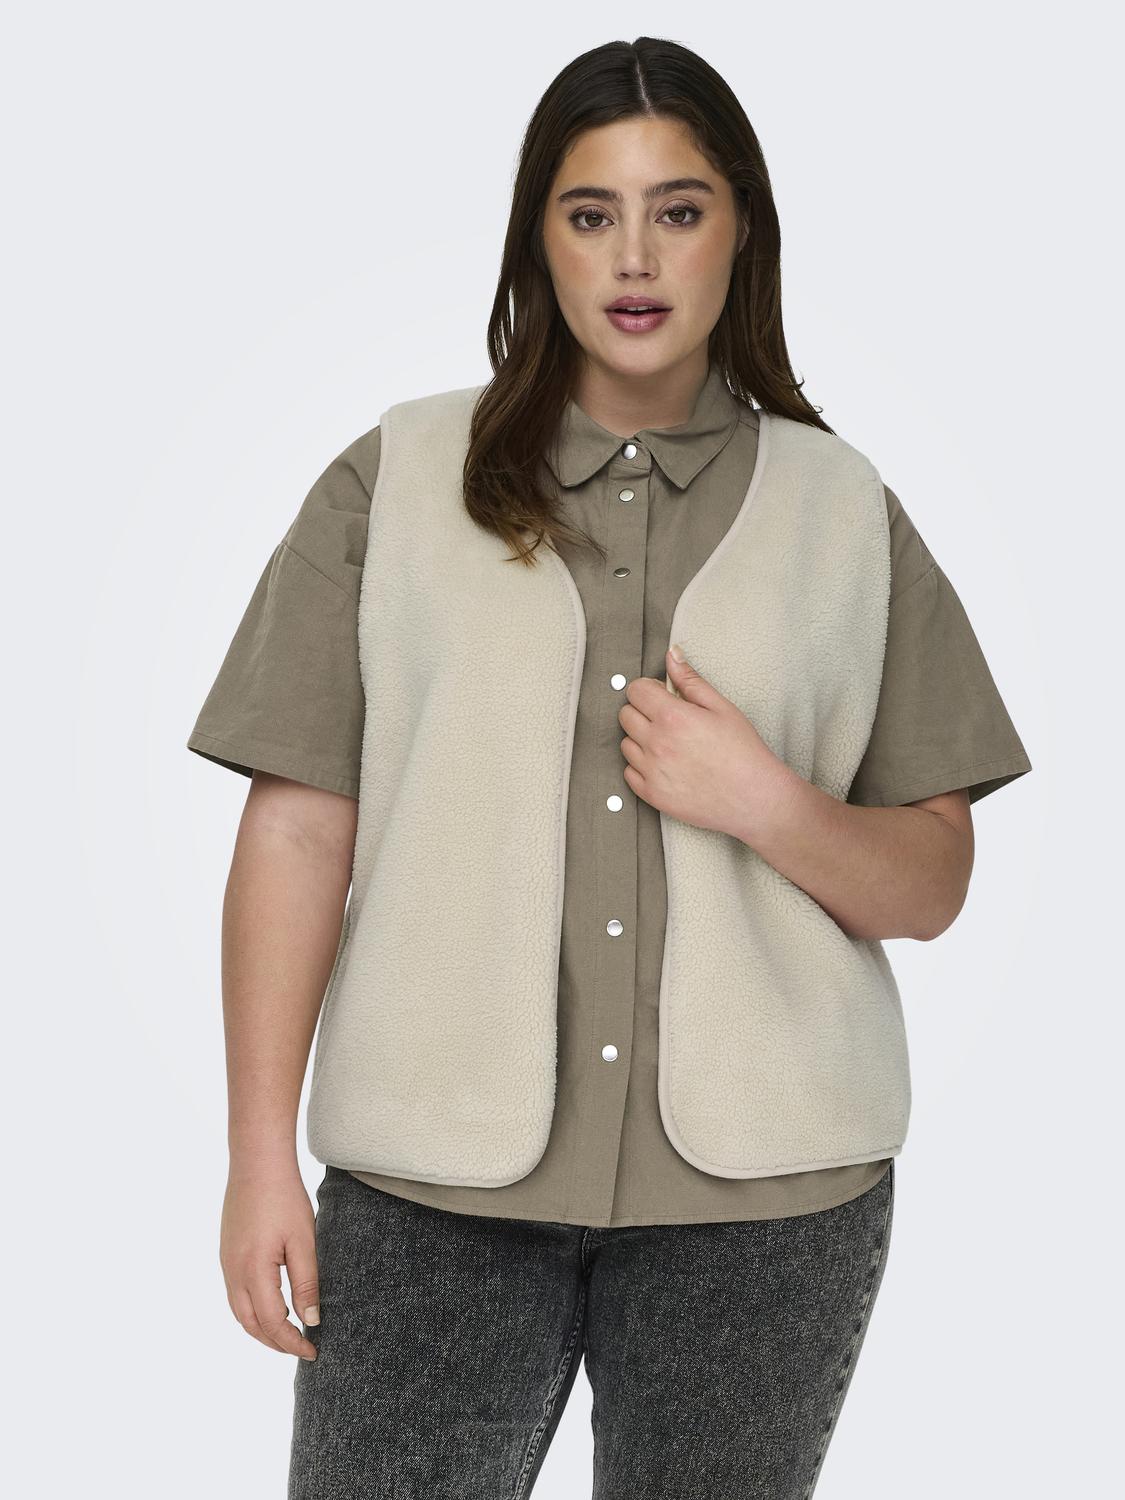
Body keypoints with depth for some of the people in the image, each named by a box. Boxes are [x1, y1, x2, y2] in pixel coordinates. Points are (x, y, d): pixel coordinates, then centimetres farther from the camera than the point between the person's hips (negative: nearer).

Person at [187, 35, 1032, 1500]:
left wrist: (767, 805, -12)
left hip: (766, 1180, 1)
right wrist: (262, 1156, -4)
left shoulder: (844, 512, 7)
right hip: (437, 1172, -1)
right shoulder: (396, 481, 4)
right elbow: (298, 830, 0)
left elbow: (932, 885, 7)